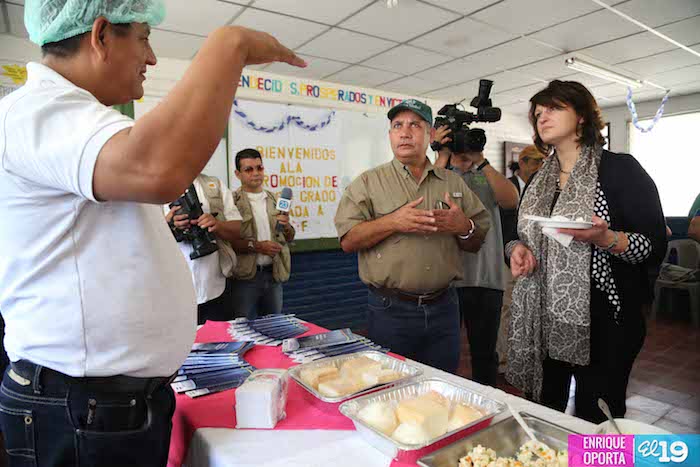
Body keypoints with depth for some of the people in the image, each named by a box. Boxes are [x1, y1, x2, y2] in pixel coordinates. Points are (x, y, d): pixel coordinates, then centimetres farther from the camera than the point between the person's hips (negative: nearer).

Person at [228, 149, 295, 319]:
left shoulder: (274, 200, 10)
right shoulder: (233, 202, -6)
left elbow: (289, 238, 12)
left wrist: (286, 226, -8)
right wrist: (255, 246, -20)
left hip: (274, 274, 5)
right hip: (246, 276, -5)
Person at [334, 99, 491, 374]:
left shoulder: (453, 182, 10)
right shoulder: (369, 182, 1)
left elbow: (477, 243, 11)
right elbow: (347, 240, -7)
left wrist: (463, 227, -11)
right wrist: (392, 222, -20)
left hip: (443, 307, 3)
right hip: (390, 309, -2)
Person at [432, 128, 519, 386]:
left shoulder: (487, 175, 13)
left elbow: (511, 201, -6)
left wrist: (481, 161, -11)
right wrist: (442, 158, -15)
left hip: (486, 278, 2)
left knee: (484, 353, 14)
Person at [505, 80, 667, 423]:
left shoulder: (620, 169, -4)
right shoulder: (537, 182, 12)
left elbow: (655, 247, -7)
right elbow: (521, 235, 19)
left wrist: (605, 238, -25)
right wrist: (517, 248, -4)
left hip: (601, 318, -4)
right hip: (543, 318, 5)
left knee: (595, 421, 4)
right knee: (542, 412, 12)